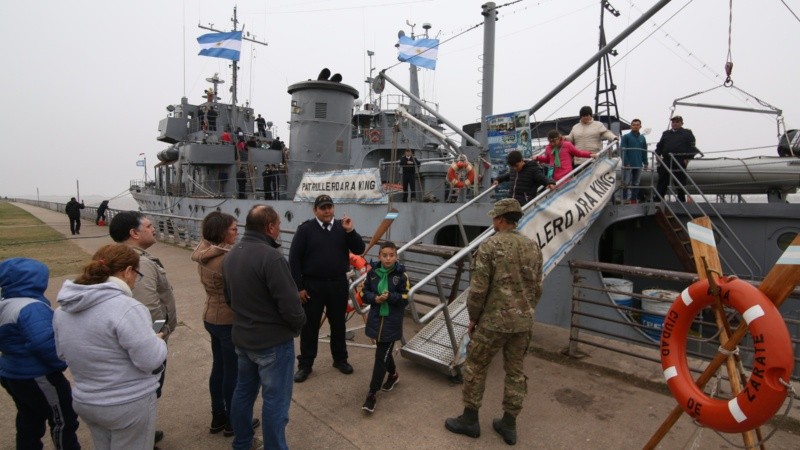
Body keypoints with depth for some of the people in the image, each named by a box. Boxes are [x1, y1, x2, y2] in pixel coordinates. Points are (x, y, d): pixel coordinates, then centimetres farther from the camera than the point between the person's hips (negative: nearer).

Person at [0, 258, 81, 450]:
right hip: (37, 377, -9)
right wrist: (62, 363, -17)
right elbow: (45, 343, -32)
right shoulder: (30, 307, -26)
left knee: (28, 422, 21)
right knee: (63, 421, 7)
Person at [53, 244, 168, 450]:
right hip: (129, 404, -7)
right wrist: (158, 340, -4)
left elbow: (63, 352, 12)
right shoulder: (127, 309, -27)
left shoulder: (63, 309, -1)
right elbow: (152, 361, -24)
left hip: (84, 401, 7)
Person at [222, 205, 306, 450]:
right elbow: (289, 303, -25)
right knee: (275, 400, 5)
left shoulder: (231, 255, 4)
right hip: (273, 341, -9)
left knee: (243, 391, 23)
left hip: (241, 337, 9)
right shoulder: (271, 257, -25)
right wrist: (298, 324, -6)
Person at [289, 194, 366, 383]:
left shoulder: (342, 227, 2)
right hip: (312, 285, -2)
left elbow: (359, 250, -2)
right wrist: (298, 287, -9)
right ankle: (305, 364, 22)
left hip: (338, 284, 3)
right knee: (310, 326, 8)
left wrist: (350, 231, -18)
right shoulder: (305, 229, -6)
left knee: (338, 324, 16)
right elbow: (294, 259, -7)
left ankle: (340, 359, 32)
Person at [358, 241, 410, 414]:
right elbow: (363, 293, 3)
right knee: (384, 352, 21)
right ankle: (393, 374, 49)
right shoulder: (372, 272, -3)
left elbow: (405, 299, -7)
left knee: (381, 357, -3)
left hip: (392, 322, -4)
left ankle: (372, 393, 7)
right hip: (376, 318, 4)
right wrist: (375, 298, -16)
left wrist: (390, 296, -24)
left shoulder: (401, 275, -10)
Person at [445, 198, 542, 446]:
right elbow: (537, 289, 10)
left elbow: (478, 288, -13)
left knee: (475, 366, 10)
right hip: (524, 321, 6)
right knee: (515, 371, 16)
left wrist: (473, 318, -1)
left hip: (495, 320, -6)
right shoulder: (533, 247, 5)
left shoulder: (490, 246, -12)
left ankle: (469, 419, 22)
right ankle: (509, 424, 27)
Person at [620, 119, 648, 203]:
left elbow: (644, 151, 16)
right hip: (628, 164, -5)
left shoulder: (642, 138, 12)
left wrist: (645, 163, 11)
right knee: (626, 182, -4)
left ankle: (633, 199, 15)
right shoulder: (626, 137, -2)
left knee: (636, 183, 8)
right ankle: (624, 198, 6)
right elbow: (622, 150, -8)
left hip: (638, 164, 5)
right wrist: (625, 162, -15)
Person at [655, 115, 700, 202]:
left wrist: (688, 158, -11)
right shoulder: (666, 133, 18)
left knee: (681, 182, 3)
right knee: (662, 182, 1)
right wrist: (658, 155, 2)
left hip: (680, 162, -3)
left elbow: (692, 146, 0)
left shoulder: (687, 133, 7)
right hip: (666, 161, 3)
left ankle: (681, 201, 11)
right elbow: (659, 146, 18)